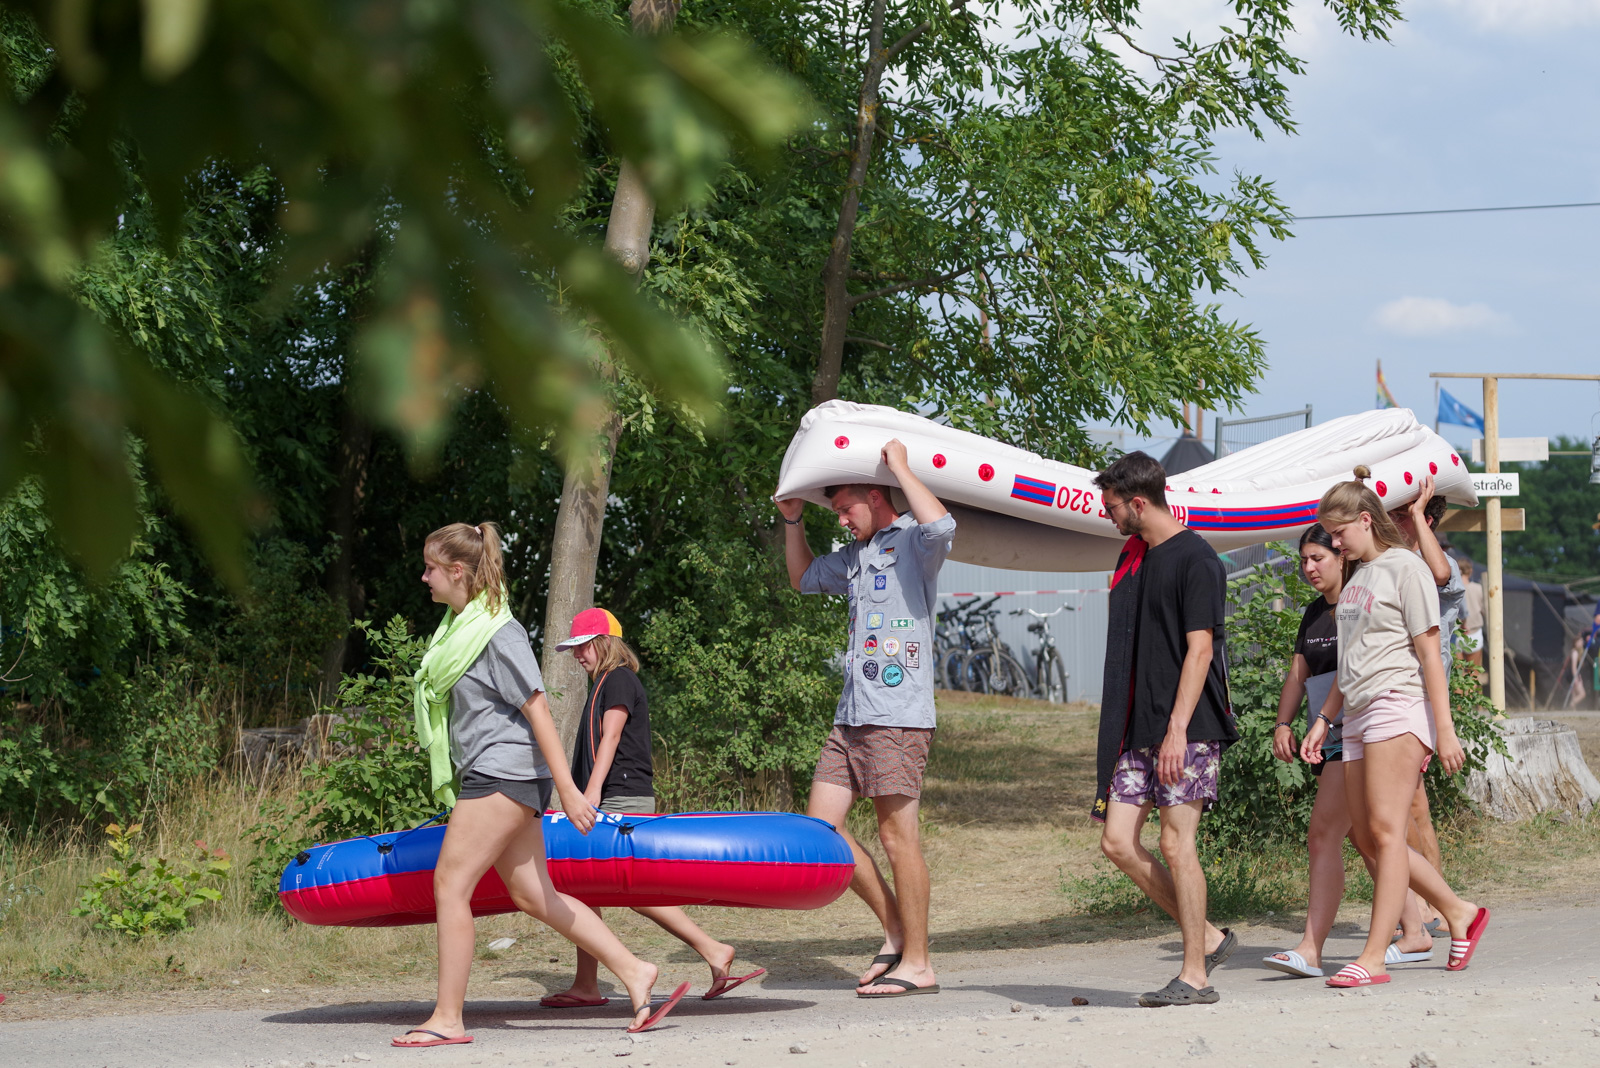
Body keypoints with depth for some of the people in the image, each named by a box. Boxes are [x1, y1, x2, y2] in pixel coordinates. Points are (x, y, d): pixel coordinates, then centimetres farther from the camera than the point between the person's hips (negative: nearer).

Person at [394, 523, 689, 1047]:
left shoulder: (497, 633, -13)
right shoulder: (458, 626, 14)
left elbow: (538, 712, -16)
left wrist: (567, 789, -19)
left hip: (504, 772, -9)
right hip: (492, 775, 9)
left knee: (450, 884, -9)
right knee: (533, 895, 7)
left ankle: (447, 1019, -6)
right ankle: (633, 972, 8)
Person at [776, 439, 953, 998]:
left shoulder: (913, 543, -5)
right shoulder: (855, 555, 21)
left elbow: (941, 526, -30)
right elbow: (803, 578, 39)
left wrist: (900, 467, -18)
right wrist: (792, 522, 25)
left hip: (898, 716, -9)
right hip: (851, 716, 9)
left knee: (898, 835, -5)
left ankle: (917, 963, 2)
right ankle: (895, 928, 17)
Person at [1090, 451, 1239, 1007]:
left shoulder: (1196, 559, -9)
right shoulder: (1132, 557, 17)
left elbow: (1200, 648, -15)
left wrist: (1178, 727, -21)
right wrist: (1119, 730, 20)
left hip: (1186, 729, -8)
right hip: (1138, 731, 8)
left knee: (1176, 842, -8)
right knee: (1118, 842, 2)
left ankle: (1194, 976, -1)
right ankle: (1208, 937, 14)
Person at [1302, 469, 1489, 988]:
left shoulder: (1405, 568, -6)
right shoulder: (1357, 577, 19)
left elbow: (1429, 654, -10)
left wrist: (1444, 730, -14)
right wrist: (1322, 722, 20)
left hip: (1398, 708, -9)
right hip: (1358, 715, 9)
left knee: (1385, 830, -11)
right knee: (1365, 835, 6)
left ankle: (1374, 956, -13)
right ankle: (1459, 913, 18)